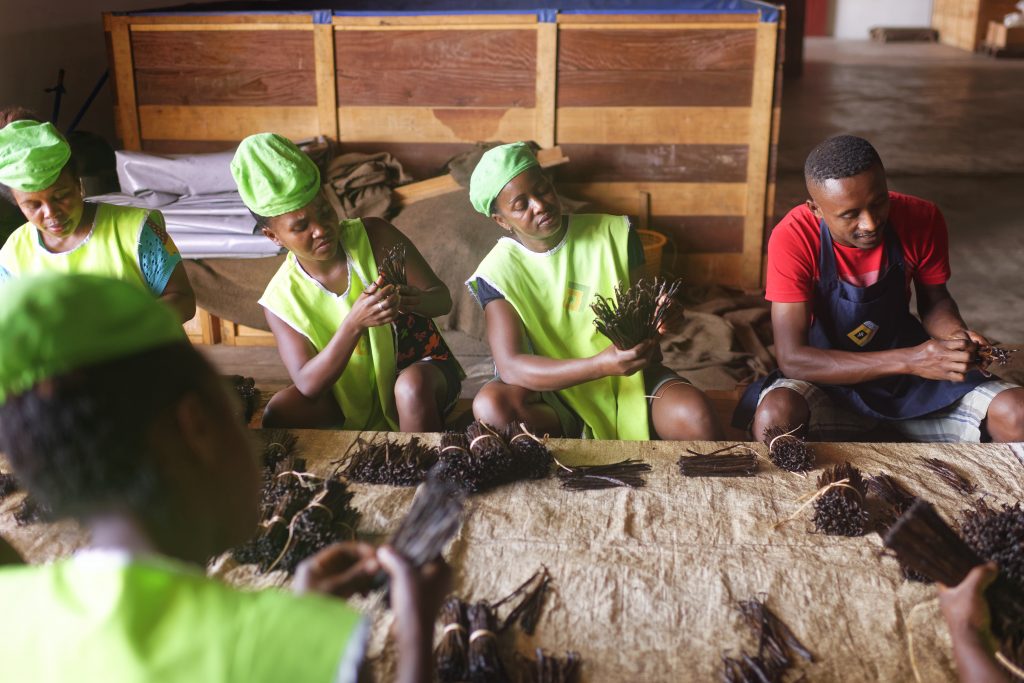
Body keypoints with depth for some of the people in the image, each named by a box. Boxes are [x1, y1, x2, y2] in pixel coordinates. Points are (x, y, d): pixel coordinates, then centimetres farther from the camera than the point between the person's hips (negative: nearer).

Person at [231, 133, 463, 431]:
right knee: (280, 413, -24)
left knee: (412, 386, -37)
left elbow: (443, 299, -9)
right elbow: (309, 384, -22)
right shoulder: (281, 298, -11)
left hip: (420, 366, -2)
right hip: (352, 395, 2)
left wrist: (415, 300, -36)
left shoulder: (375, 236, -13)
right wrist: (354, 323, -38)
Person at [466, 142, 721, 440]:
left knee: (696, 415, -30)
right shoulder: (498, 272, -10)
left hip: (630, 379, 1)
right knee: (492, 405, -34)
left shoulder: (614, 232, -4)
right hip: (557, 393, -1)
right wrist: (601, 365, -36)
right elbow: (510, 367, -23)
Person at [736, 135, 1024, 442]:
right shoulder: (793, 239, -24)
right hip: (830, 376, -2)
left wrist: (957, 336, -18)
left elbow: (934, 301, 7)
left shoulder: (922, 219, -13)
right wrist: (909, 360, -35)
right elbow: (792, 358, -28)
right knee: (775, 416, -36)